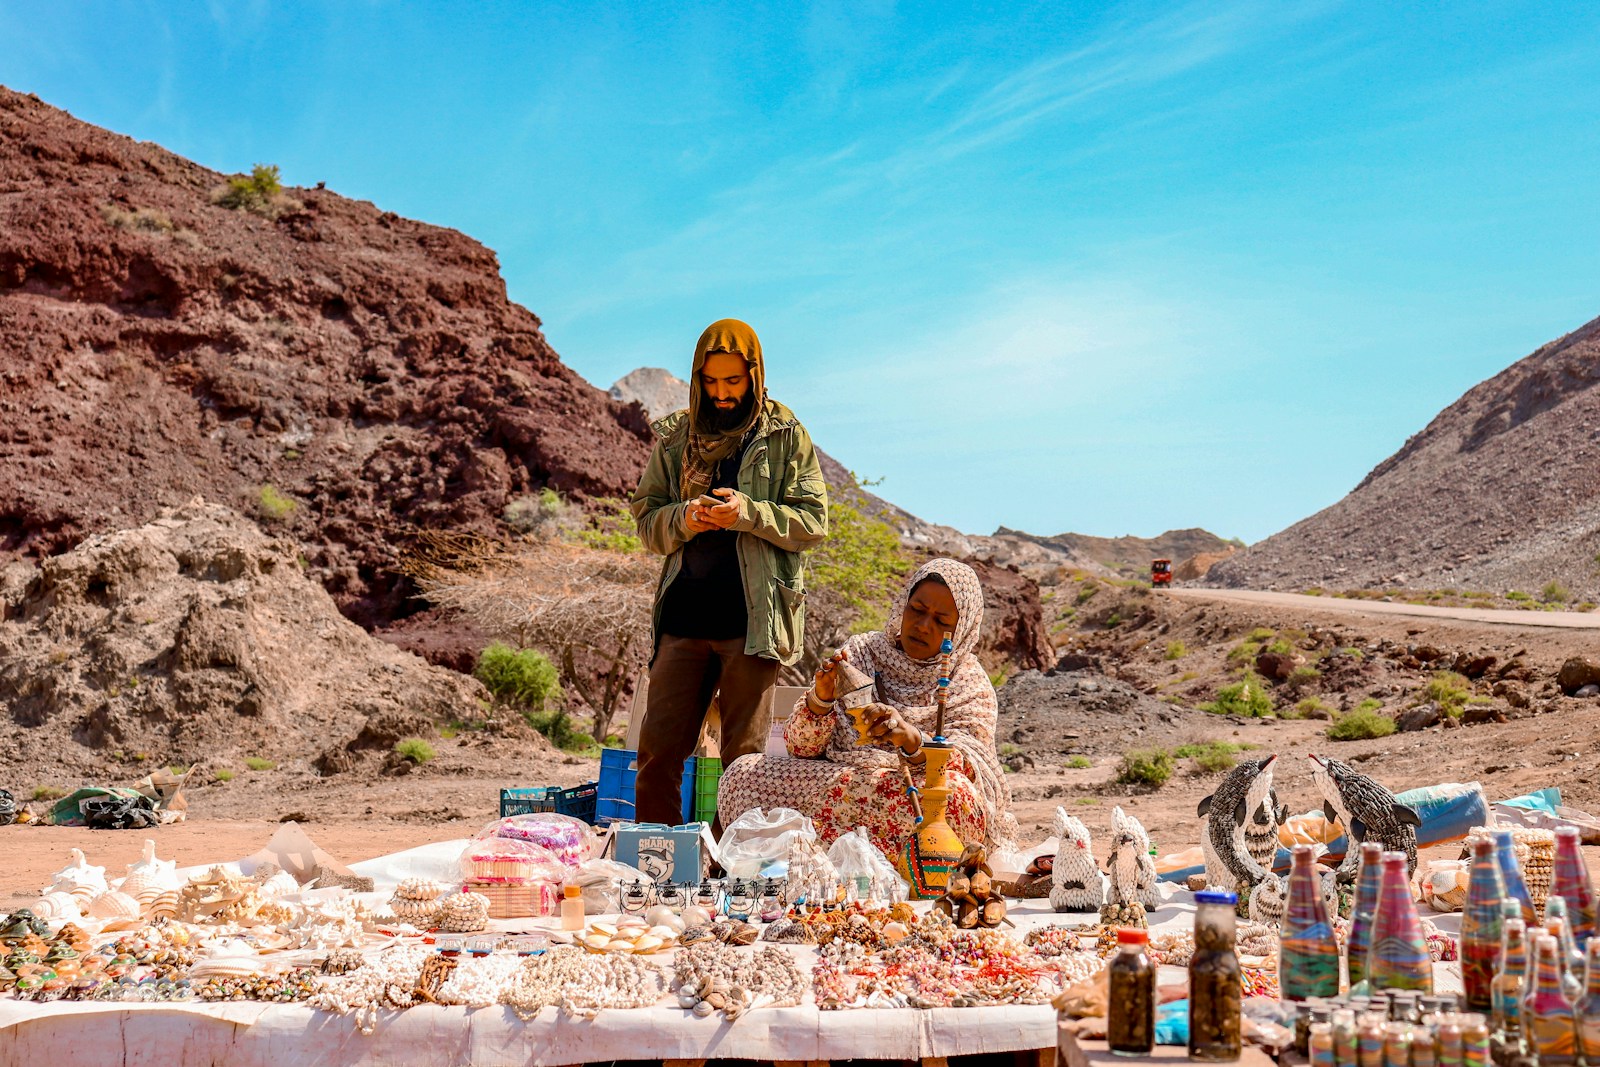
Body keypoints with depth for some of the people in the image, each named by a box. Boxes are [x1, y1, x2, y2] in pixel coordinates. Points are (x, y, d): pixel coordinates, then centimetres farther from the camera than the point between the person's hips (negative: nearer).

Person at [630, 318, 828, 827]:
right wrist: (682, 519, -9)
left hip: (753, 618, -3)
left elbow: (813, 521, 0)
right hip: (683, 615, 3)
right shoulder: (675, 436, 13)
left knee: (744, 756, 3)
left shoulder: (786, 436, 4)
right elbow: (646, 518, 12)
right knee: (657, 751, 2)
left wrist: (750, 513, -16)